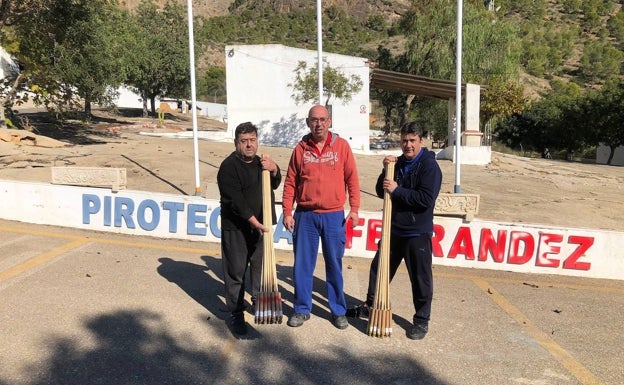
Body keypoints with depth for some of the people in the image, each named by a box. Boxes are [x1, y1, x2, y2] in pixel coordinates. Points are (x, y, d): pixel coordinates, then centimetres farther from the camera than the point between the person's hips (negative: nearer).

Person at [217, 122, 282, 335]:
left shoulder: (259, 162, 10)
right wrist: (255, 222, -26)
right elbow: (236, 201, -21)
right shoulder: (228, 166, -14)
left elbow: (274, 185, 9)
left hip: (260, 225, 7)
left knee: (260, 266, 17)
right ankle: (236, 314, 12)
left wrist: (274, 170, -12)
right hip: (236, 228, -6)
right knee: (236, 271, 0)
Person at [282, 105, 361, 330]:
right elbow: (290, 183, 4)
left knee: (334, 265, 9)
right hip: (305, 215, 1)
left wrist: (354, 209, -3)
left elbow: (352, 179, 1)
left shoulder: (341, 146, 0)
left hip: (334, 216, -1)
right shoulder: (301, 149, 2)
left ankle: (338, 311, 24)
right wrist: (287, 212, 0)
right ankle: (302, 309, 23)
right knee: (302, 265, 8)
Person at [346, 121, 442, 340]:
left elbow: (426, 199, -23)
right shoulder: (398, 163, 9)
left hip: (417, 233, -6)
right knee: (379, 268, 17)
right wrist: (386, 171, -8)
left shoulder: (429, 166, -12)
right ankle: (370, 306, 35)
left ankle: (422, 320, 20)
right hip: (394, 229, 7)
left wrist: (397, 190, -22)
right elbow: (381, 192, 7)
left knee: (420, 278, 4)